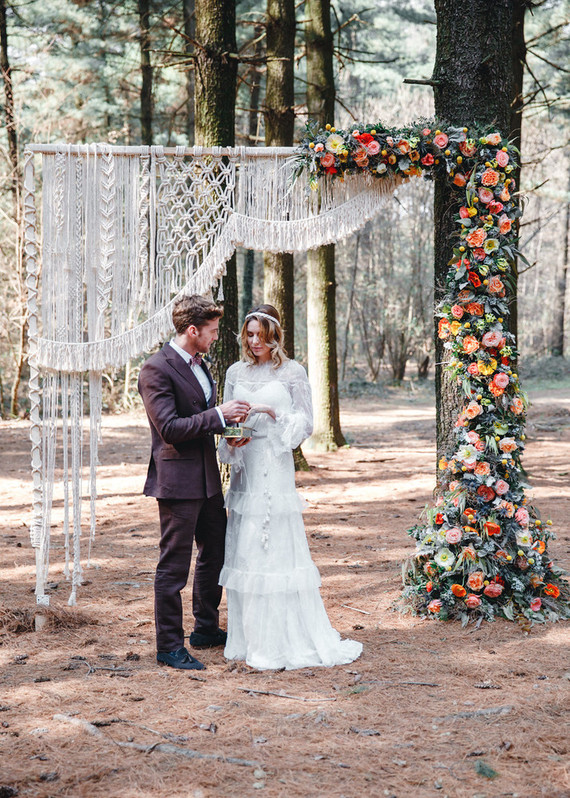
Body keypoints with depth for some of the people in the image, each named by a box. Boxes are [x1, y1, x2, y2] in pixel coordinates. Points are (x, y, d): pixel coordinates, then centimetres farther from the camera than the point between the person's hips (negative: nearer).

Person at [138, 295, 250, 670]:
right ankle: (169, 646, 8)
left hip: (208, 478, 9)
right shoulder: (157, 369, -16)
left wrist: (229, 420, 4)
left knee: (215, 554, 19)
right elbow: (169, 428, -23)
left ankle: (206, 628, 35)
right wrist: (219, 415, -21)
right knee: (174, 565, -2)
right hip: (178, 480, -9)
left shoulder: (200, 364, 13)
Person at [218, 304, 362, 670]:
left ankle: (287, 637, 3)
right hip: (245, 467, 4)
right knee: (244, 549, 4)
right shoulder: (236, 372, 12)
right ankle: (250, 636, 12)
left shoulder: (292, 372, 0)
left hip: (276, 466, -4)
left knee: (280, 545, -5)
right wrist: (231, 437, -5)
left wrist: (271, 411, -15)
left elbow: (305, 423, -2)